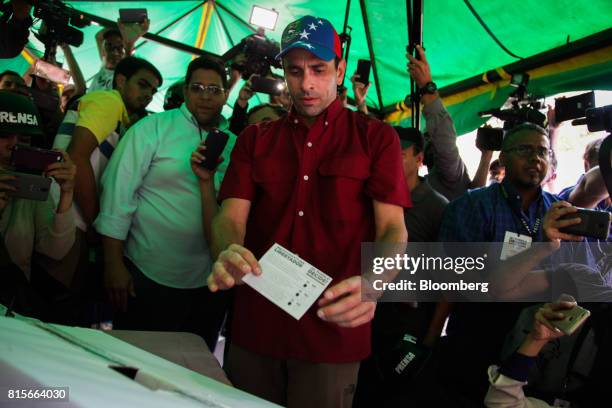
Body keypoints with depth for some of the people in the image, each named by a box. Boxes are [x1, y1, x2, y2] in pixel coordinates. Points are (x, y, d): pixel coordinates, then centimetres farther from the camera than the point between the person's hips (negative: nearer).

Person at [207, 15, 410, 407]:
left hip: (334, 329, -2)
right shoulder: (256, 139, 10)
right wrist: (228, 253, -25)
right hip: (255, 326, 3)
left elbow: (393, 228, -6)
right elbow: (231, 216, 0)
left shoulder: (377, 137, 2)